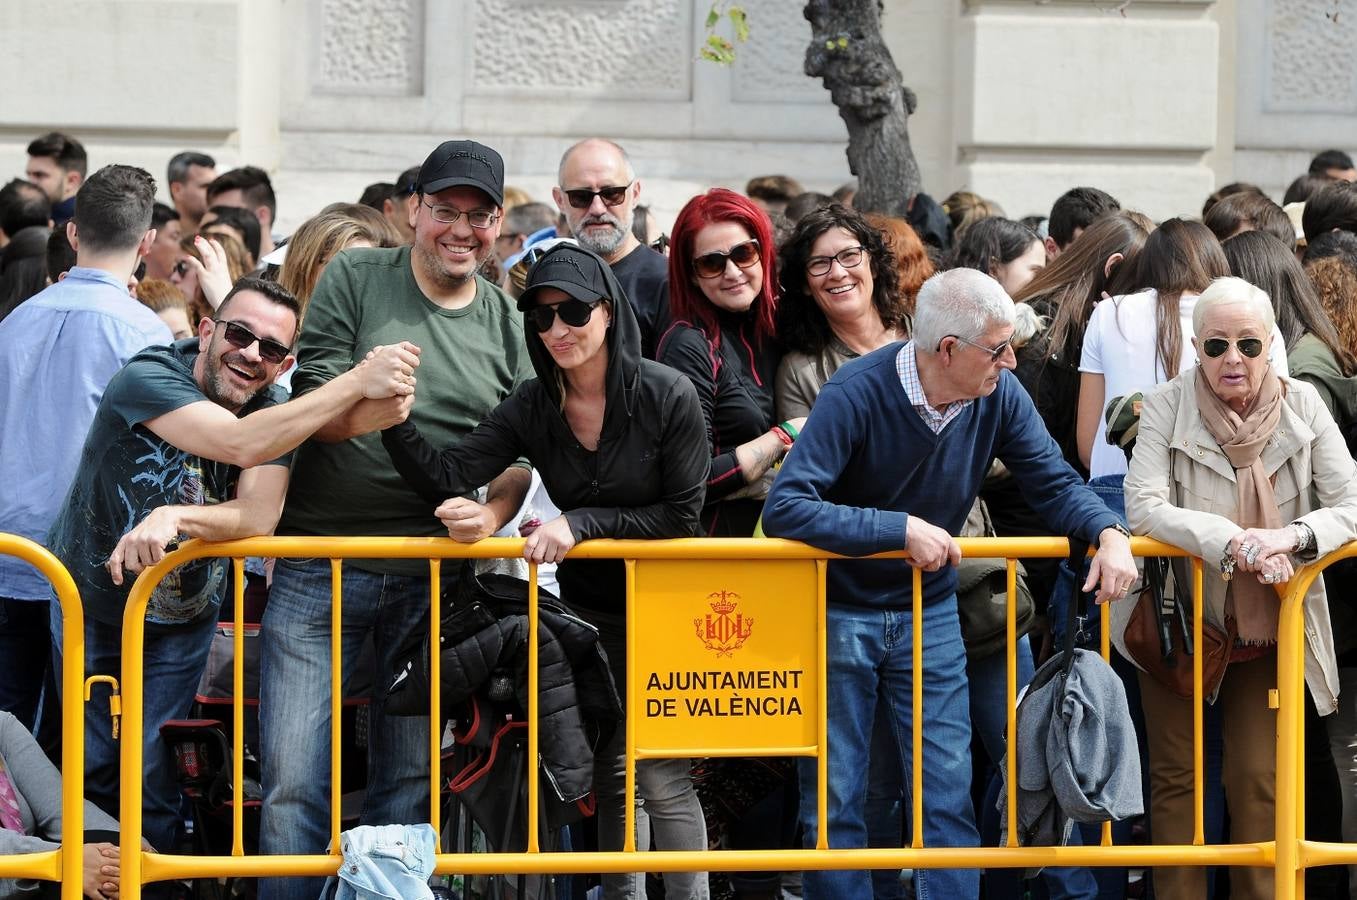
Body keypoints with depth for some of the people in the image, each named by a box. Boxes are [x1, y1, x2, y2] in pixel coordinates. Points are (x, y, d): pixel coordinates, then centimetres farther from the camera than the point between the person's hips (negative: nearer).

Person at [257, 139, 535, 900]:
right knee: (296, 782, -7)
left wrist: (492, 511, -12)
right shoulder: (355, 280, 0)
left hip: (434, 574, 3)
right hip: (320, 568, -3)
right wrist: (362, 410, -27)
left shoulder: (505, 322, 9)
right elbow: (308, 404, -6)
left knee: (413, 781, 8)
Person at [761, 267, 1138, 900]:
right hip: (838, 613, -4)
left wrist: (1108, 534, -23)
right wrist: (903, 529, -36)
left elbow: (1055, 484, -2)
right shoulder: (857, 395, -24)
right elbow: (784, 509, -32)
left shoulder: (999, 396, -9)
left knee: (949, 798, 1)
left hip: (929, 616, 4)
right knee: (834, 802, 1)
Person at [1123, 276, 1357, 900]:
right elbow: (1143, 506, -22)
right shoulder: (1167, 408, -11)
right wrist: (1232, 540, -33)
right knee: (1176, 776, 7)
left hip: (1268, 631, 1)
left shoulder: (1302, 406, -5)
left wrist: (1291, 537, -29)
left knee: (1258, 780, 0)